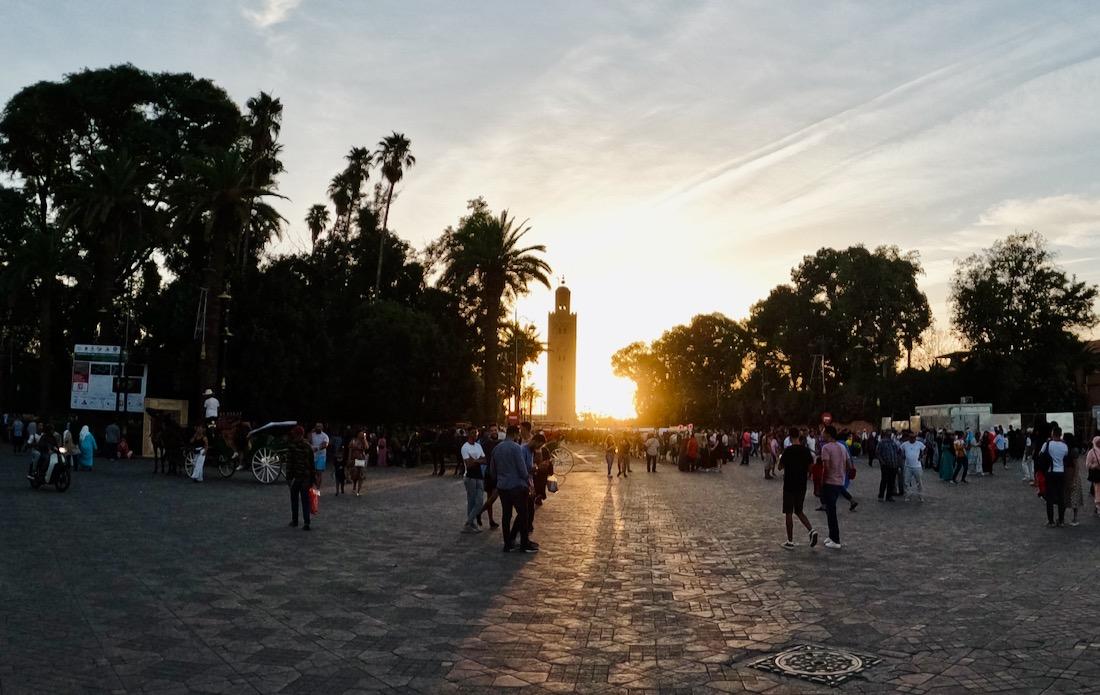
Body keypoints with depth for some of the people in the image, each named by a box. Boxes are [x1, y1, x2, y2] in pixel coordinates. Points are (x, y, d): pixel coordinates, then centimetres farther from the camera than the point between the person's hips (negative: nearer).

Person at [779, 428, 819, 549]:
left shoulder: (788, 450, -14)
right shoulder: (806, 450, 1)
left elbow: (780, 467, -8)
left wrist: (780, 459, 10)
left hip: (789, 486, -5)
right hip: (802, 486, 5)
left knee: (789, 513, 4)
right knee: (799, 511, 20)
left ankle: (790, 541, 7)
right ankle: (811, 531, 0)